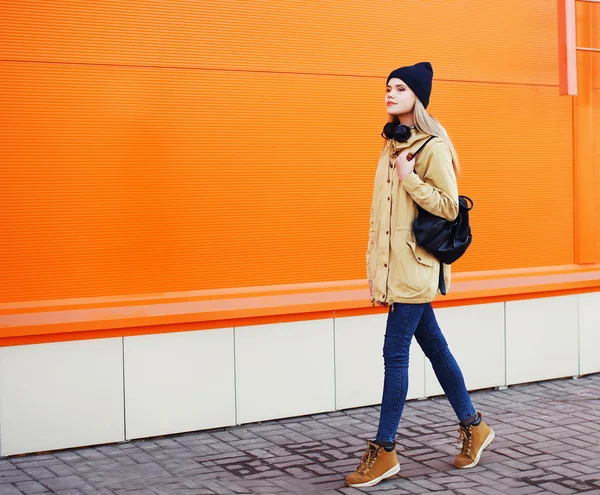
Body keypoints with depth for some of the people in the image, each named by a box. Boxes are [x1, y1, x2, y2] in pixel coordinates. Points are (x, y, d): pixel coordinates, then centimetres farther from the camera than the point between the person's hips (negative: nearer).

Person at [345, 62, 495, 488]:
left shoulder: (433, 148, -11)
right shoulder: (393, 145, 14)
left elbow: (448, 207, -16)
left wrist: (409, 177, -18)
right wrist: (376, 270, 16)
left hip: (416, 267, -8)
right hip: (393, 267, 8)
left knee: (395, 352, -6)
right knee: (434, 347, 14)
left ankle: (385, 450, 2)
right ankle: (473, 426, 28)